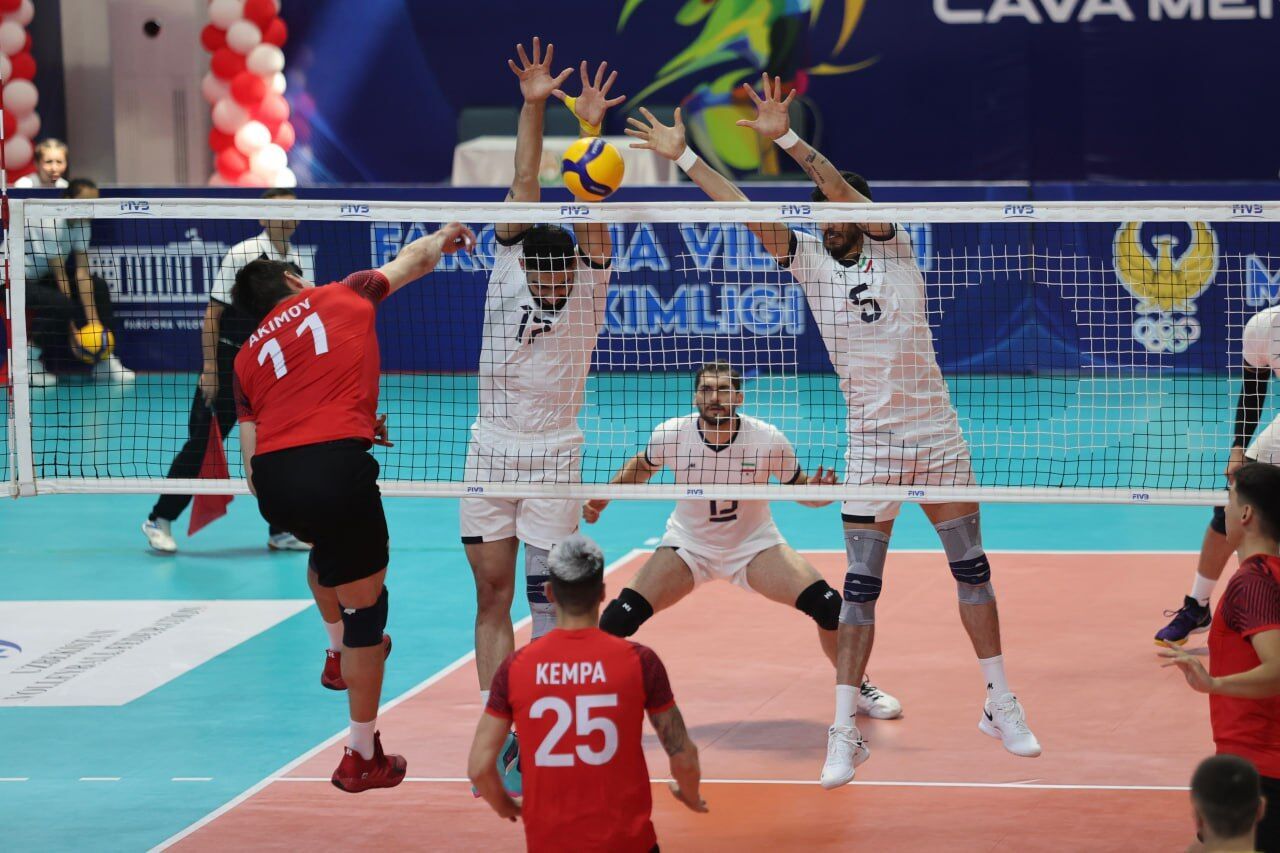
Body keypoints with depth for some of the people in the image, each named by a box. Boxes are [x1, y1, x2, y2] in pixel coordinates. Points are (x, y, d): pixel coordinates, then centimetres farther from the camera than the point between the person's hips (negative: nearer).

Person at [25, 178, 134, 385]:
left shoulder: (81, 222, -4)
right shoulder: (50, 223, -28)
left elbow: (81, 271, -6)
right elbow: (60, 277, -26)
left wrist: (93, 321, -13)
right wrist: (73, 326, -23)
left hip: (40, 276, 9)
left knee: (98, 286, 1)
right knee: (60, 304, -31)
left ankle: (104, 362, 6)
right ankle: (31, 360, -10)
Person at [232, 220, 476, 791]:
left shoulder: (248, 356, 23)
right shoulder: (344, 296, 17)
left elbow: (251, 462, 17)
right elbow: (413, 260, 35)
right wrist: (443, 237, 53)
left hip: (272, 482, 5)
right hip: (335, 463, -4)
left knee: (327, 547, 39)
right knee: (365, 606, 7)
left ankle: (339, 652, 53)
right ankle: (363, 758, 13)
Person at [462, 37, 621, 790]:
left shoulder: (588, 286, -3)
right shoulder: (508, 268, 2)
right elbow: (524, 187, -4)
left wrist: (592, 130, -24)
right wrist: (533, 107, -11)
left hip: (552, 457, -3)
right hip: (490, 451, 3)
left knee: (548, 594, -4)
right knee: (492, 594, 2)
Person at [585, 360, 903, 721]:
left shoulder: (768, 439, -20)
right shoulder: (670, 434, -18)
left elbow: (797, 485, -4)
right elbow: (641, 466, 6)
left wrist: (819, 492, -26)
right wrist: (604, 496, -5)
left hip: (755, 545, 0)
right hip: (688, 546, 0)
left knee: (828, 606, -19)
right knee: (618, 619, -19)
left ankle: (858, 687, 7)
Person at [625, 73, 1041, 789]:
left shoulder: (894, 248, -3)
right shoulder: (811, 261, 3)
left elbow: (844, 191, -19)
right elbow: (745, 210, -1)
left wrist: (788, 139, -29)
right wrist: (684, 156, -6)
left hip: (937, 432, -1)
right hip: (871, 440, 1)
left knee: (971, 567, 6)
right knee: (861, 586, -3)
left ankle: (1000, 705, 19)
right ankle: (846, 730, -1)